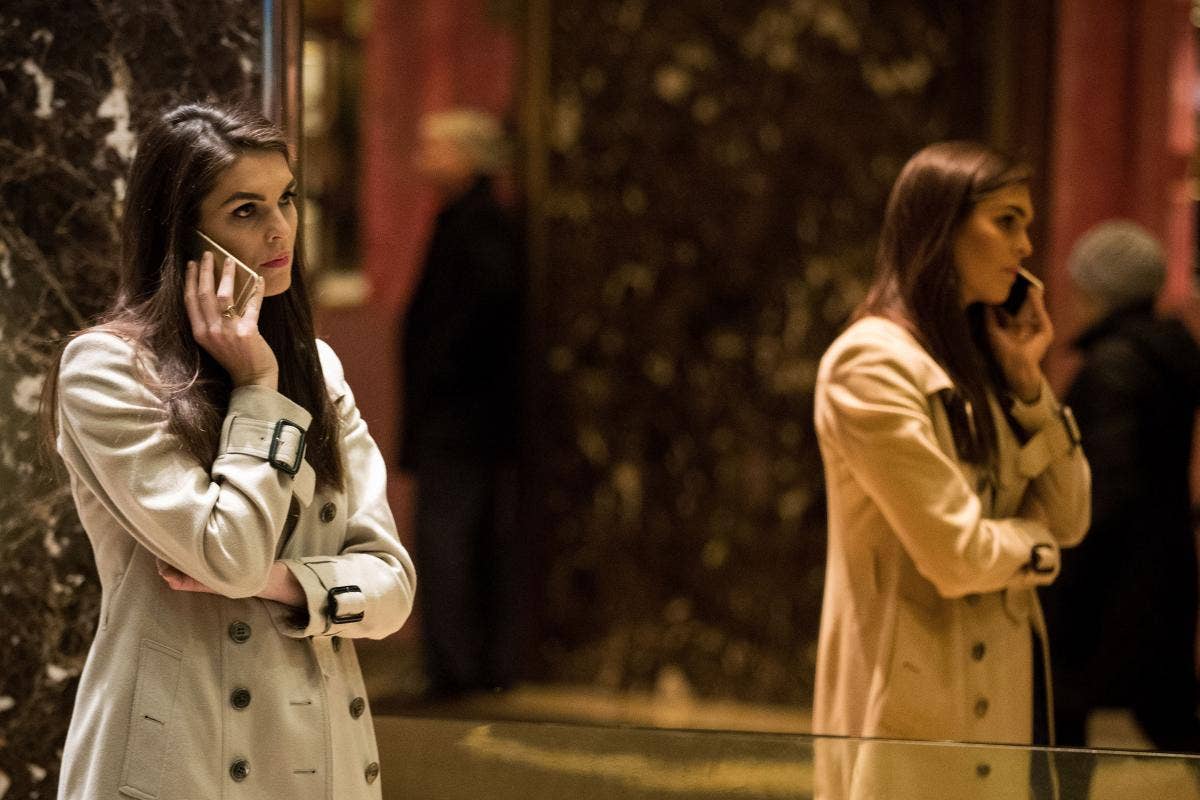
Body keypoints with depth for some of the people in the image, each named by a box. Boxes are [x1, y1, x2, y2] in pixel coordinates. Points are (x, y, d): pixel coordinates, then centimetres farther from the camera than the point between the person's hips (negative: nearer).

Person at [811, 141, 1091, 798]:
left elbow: (1067, 519, 9)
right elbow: (957, 557, -19)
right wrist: (1032, 545, 1)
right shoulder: (874, 364, -14)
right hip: (913, 705, -8)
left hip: (996, 704, 8)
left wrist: (1027, 381, 0)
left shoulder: (977, 359, 14)